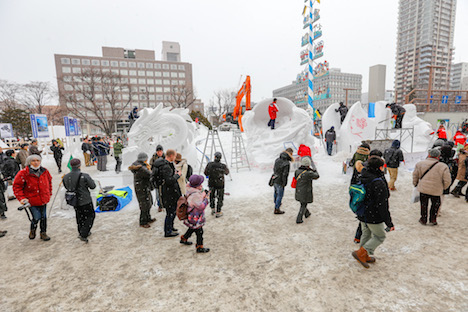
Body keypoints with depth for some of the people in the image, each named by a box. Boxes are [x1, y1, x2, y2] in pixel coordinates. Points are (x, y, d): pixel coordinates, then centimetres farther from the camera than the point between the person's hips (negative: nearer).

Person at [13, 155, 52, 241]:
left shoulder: (45, 171, 1)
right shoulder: (24, 173, -12)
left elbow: (49, 181, 17)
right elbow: (17, 186, -6)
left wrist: (49, 193, 19)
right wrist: (21, 198, -14)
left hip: (43, 199, 4)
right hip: (32, 201, -4)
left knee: (43, 217, 11)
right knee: (36, 217, -4)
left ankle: (43, 233, 28)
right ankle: (32, 230, 28)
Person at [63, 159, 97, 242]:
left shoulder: (65, 177, -4)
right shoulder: (84, 176, -23)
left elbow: (67, 188, 10)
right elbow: (93, 186, -12)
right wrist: (91, 180, 5)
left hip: (74, 202, 6)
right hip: (86, 201, -6)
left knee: (80, 218, 23)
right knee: (90, 216, 11)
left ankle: (82, 233, 37)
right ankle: (83, 235, 5)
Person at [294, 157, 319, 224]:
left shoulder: (297, 171, -9)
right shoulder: (309, 173, -25)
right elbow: (317, 176, -6)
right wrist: (315, 171, 16)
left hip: (298, 192, 6)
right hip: (305, 193, -6)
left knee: (303, 203, 26)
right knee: (303, 206, 10)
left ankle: (307, 214, 48)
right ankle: (298, 219, 13)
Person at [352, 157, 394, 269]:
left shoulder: (362, 179, 0)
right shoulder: (379, 183, -26)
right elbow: (382, 205, -24)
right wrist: (388, 222, -15)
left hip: (362, 214, 8)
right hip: (374, 217, -7)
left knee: (366, 235, 22)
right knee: (380, 236, 13)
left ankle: (365, 257, 35)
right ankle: (361, 253, 6)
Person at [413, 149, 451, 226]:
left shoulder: (420, 164, -5)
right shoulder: (443, 167, -11)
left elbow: (415, 176, 4)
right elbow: (447, 181, -7)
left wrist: (415, 184, 19)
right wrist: (443, 188, 12)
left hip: (423, 189, 2)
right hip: (436, 190, -1)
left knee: (424, 205, 16)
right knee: (435, 205, 21)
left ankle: (423, 220, 27)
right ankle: (433, 220, 27)